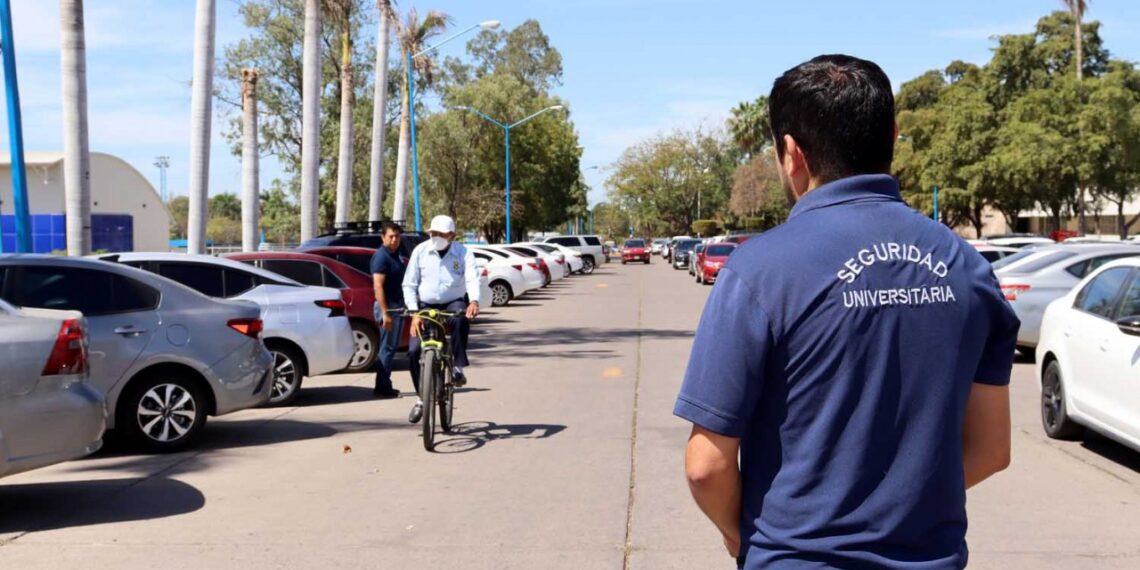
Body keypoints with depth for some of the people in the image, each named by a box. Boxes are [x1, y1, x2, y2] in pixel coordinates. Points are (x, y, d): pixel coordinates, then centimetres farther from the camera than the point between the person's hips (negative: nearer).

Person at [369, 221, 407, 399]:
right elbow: (378, 286, -22)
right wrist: (384, 313, -26)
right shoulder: (381, 256, -14)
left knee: (391, 346, 13)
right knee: (387, 347, -7)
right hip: (388, 306, -9)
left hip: (398, 305, 9)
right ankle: (382, 388, -3)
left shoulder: (397, 255, 14)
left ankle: (384, 386, 20)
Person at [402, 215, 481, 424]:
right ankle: (421, 399, 5)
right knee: (413, 351, -11)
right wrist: (414, 312, -15)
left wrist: (474, 301, -44)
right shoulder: (420, 251, -4)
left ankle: (458, 368, -24)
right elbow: (409, 284, -2)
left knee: (460, 320, -39)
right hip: (426, 306, 2)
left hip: (454, 304, -2)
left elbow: (472, 279, -23)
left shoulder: (463, 253, -8)